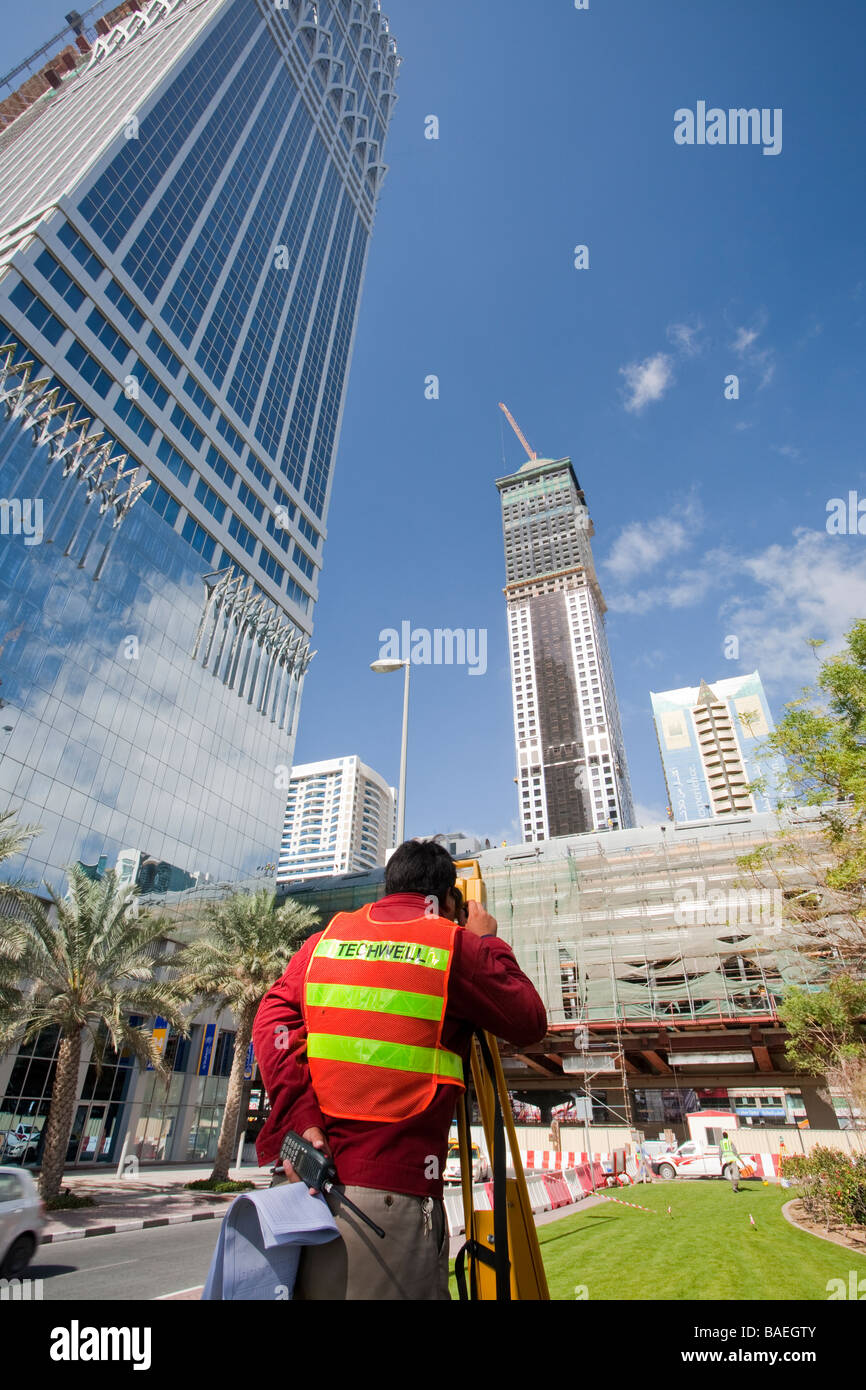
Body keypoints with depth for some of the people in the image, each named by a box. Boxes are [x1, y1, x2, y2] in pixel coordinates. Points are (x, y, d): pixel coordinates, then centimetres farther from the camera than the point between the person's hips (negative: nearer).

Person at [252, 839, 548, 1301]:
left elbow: (272, 1022, -1)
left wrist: (300, 1120, -6)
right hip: (391, 1192, -5)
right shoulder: (457, 945, -5)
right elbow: (531, 1023, 4)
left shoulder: (326, 937, 8)